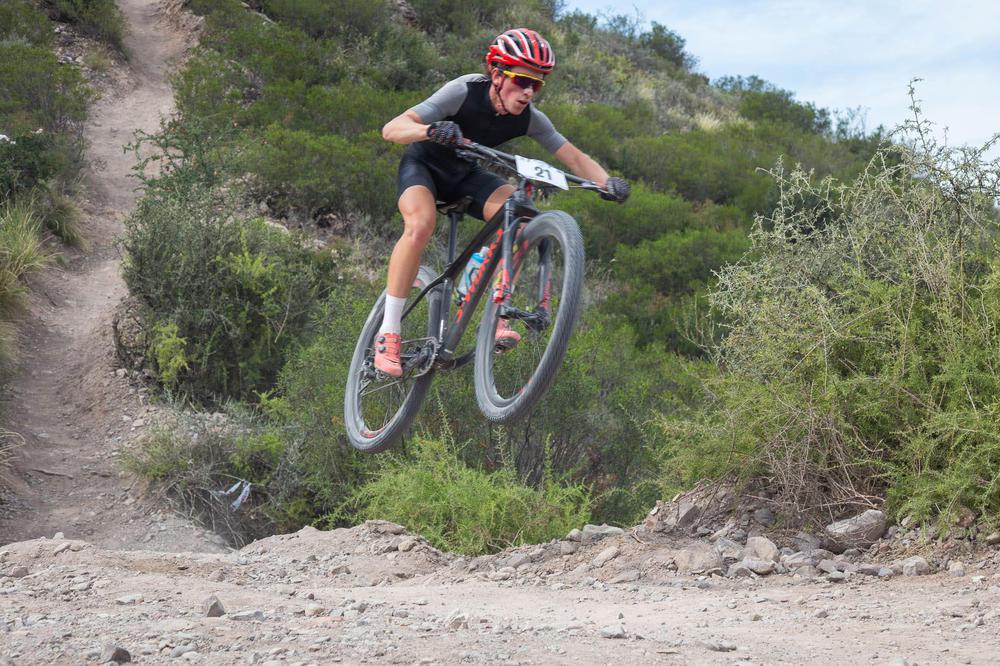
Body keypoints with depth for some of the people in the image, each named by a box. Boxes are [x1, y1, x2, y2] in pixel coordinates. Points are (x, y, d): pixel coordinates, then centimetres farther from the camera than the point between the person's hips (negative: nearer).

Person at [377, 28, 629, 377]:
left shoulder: (529, 118, -17)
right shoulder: (464, 92, -30)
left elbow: (575, 158, -10)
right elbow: (391, 129, -36)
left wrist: (607, 183, -31)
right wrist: (430, 130, -58)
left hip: (466, 175, 4)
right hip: (424, 165, -4)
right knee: (420, 224, -35)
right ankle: (387, 334, -26)